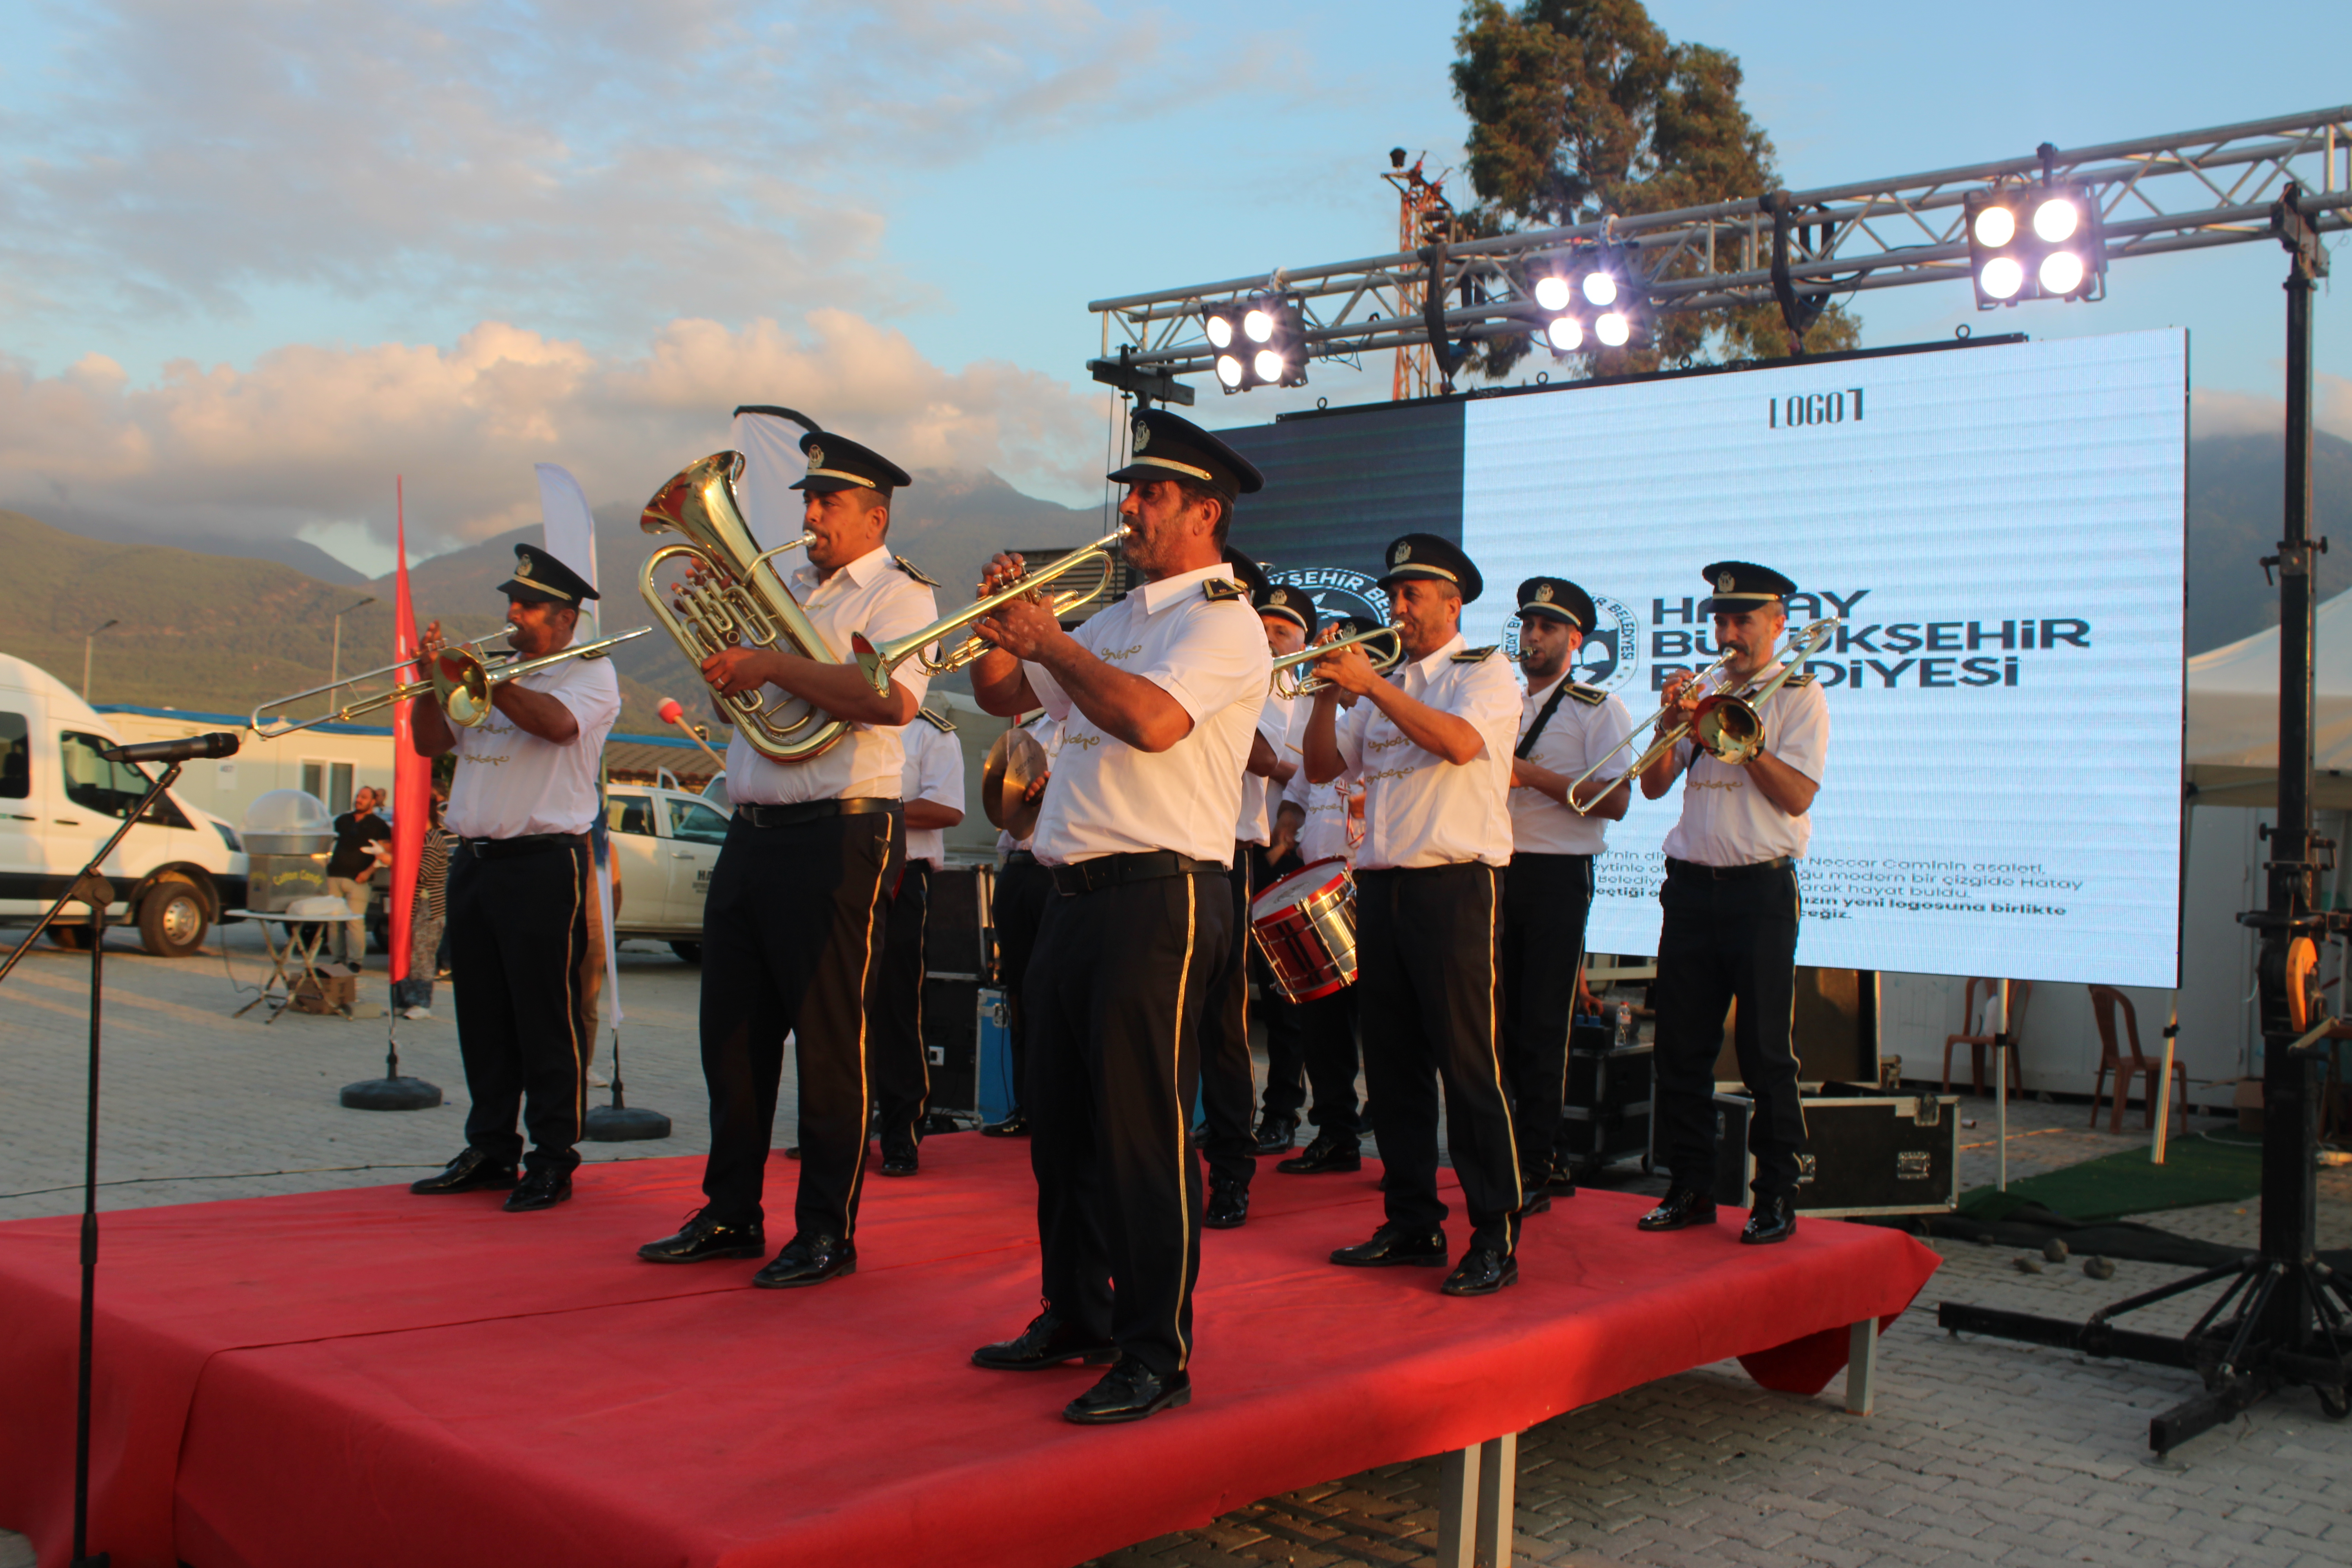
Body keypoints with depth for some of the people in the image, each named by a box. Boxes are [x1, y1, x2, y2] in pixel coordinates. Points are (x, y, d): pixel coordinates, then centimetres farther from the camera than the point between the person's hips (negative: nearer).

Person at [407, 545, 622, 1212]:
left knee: (548, 1019, -4)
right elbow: (430, 742, 15)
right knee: (483, 1018, 11)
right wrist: (431, 679, 0)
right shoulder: (492, 672, 20)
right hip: (474, 859, 7)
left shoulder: (590, 671, 0)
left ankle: (552, 1161, 1)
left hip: (544, 863, -7)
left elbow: (557, 722, -20)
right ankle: (490, 1150, 20)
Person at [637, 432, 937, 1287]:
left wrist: (773, 665, -20)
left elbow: (893, 700, -23)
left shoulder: (897, 595, -4)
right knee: (733, 1030, 12)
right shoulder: (786, 587, 19)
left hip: (838, 838, -8)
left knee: (831, 1040, -2)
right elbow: (730, 691, 25)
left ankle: (827, 1232, 8)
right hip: (752, 832, 8)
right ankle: (731, 1214, 24)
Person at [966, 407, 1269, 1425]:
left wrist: (1049, 640, -16)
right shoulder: (1116, 620, 20)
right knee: (1060, 1121, 15)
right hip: (1077, 893, 9)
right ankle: (1076, 1319, 28)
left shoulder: (1222, 621, -7)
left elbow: (1152, 719, -25)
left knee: (1141, 1131, -7)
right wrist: (1003, 624, 5)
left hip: (1160, 895, -9)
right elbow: (1003, 696, 24)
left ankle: (1157, 1358, 1)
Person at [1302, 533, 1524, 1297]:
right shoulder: (1388, 684, 19)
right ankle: (1413, 1224, 18)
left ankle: (1496, 1239, -2)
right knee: (1394, 1063, 9)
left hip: (1455, 883, -7)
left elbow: (1460, 742, -19)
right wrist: (1329, 691, -2)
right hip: (1381, 885, 7)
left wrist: (1369, 684, -18)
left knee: (1469, 1064, -7)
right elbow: (1322, 766, 13)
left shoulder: (1486, 672, 1)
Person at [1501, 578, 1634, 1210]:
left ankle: (1532, 1170, 0)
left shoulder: (1599, 710, 0)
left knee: (1542, 1027, -5)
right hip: (1494, 871, 6)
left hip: (1557, 878, -5)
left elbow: (1614, 802, -11)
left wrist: (1531, 775, -17)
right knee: (1499, 1022, 6)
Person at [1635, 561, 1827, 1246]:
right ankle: (1690, 1188, 15)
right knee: (1681, 1045, 5)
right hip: (1691, 883, 5)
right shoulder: (1705, 692, 15)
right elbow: (1654, 786, 10)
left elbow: (1797, 795, -11)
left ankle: (1776, 1197, 8)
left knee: (1764, 1049, -1)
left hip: (1761, 887, -5)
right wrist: (1672, 723, -6)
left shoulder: (1799, 697, 2)